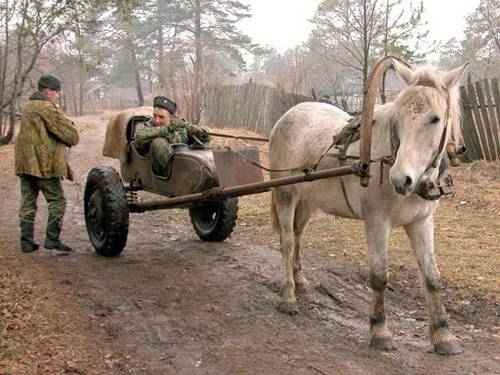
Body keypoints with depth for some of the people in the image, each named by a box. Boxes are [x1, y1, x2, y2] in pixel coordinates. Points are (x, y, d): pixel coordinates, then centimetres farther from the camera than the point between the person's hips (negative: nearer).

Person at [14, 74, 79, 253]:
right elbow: (72, 136, -15)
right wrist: (68, 123, 8)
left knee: (27, 202, 11)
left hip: (25, 163, 8)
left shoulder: (27, 107, 17)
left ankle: (26, 241, 13)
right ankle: (52, 239, -2)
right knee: (57, 201, 1)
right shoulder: (48, 108, -12)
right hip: (44, 164, -8)